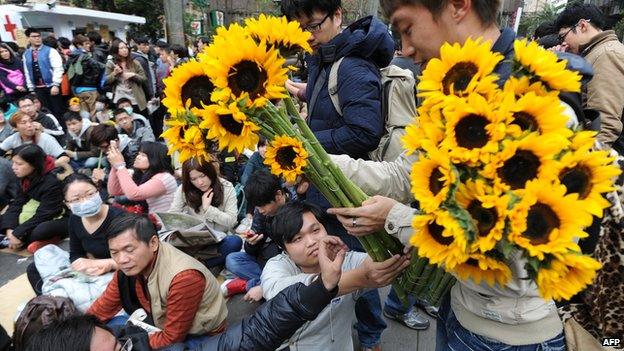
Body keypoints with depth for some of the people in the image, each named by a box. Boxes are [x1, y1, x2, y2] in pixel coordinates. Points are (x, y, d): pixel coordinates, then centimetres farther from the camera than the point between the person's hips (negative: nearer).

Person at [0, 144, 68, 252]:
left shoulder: (52, 183, -24)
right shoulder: (25, 178, 1)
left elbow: (44, 215, -25)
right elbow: (16, 204, -1)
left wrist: (18, 234, -23)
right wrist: (9, 228, -15)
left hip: (63, 219, -9)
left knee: (37, 232, -38)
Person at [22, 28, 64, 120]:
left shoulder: (50, 51, -4)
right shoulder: (26, 55, 10)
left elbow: (58, 68, -11)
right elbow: (27, 73, 14)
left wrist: (55, 85, -19)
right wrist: (31, 89, 10)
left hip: (51, 86, -4)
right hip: (38, 88, 4)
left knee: (57, 111, 0)